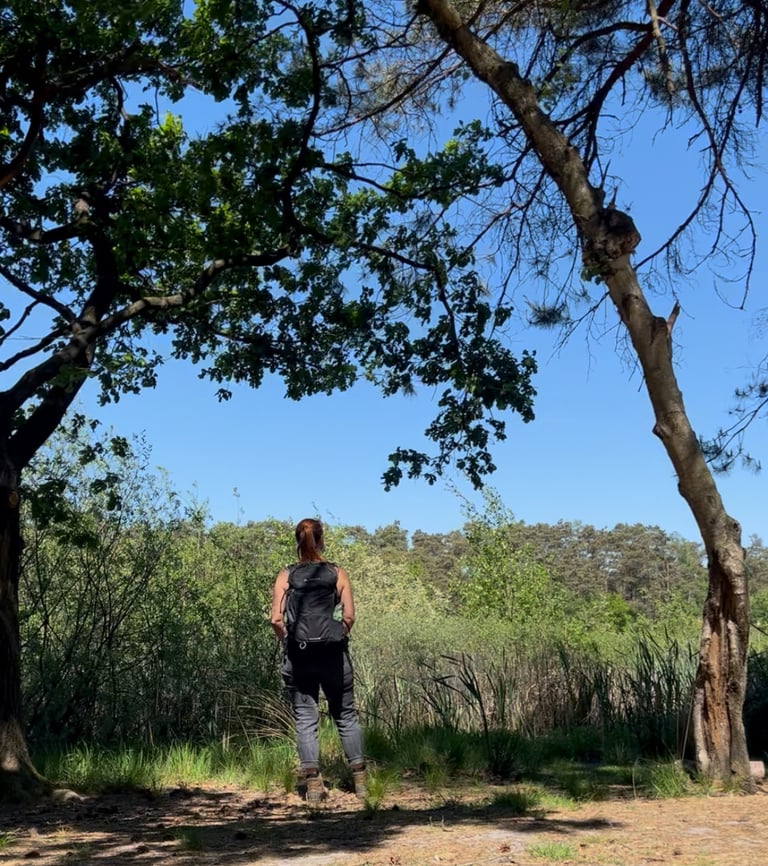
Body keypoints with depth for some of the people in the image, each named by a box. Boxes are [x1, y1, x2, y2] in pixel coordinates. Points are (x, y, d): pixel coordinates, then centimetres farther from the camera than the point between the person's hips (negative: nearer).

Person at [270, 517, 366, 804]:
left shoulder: (285, 576, -2)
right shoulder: (338, 573, -2)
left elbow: (276, 619, -8)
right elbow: (349, 615, -7)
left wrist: (289, 642, 7)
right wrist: (339, 638, 9)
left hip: (297, 655, 0)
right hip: (334, 654, 0)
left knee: (305, 720, 8)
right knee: (346, 716, 13)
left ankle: (313, 785, 5)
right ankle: (360, 782, 18)